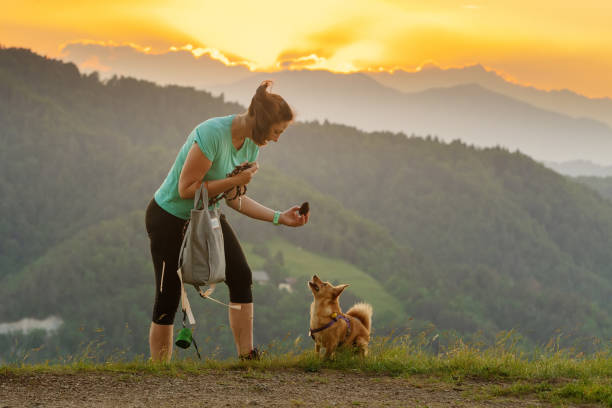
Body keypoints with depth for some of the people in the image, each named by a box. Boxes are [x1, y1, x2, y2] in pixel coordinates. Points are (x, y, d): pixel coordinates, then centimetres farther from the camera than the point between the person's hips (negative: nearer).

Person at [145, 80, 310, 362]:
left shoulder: (251, 144, -2)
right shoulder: (213, 135, -29)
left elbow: (235, 199, 5)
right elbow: (186, 189, -26)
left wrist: (280, 218, -2)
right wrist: (236, 180, -27)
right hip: (170, 217, -7)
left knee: (241, 278, -10)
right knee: (168, 296, -5)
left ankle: (247, 357, -6)